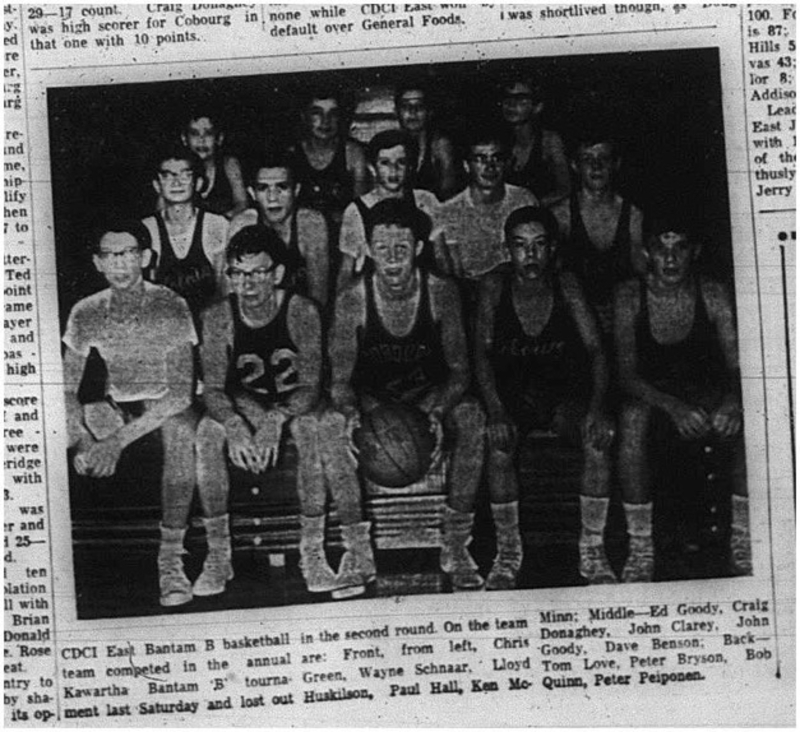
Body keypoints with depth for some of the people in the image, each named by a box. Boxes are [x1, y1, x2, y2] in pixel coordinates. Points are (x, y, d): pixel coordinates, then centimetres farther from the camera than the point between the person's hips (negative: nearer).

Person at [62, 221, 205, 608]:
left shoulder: (171, 307, -13)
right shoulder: (86, 314, -1)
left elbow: (182, 392, -21)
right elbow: (66, 391, -2)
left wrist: (120, 439, -31)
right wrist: (81, 440, -24)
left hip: (165, 409, -4)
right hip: (115, 410, 4)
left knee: (181, 425, -38)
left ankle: (171, 560, -34)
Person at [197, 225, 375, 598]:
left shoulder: (301, 311, -19)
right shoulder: (218, 317, -13)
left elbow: (311, 386, -23)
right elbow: (213, 388, -15)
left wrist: (275, 421, -42)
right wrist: (234, 425, -38)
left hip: (297, 403, -2)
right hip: (247, 404, 2)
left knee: (314, 426, -34)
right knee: (207, 431, -27)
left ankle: (313, 550, -28)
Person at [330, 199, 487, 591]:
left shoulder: (441, 293, -12)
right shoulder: (351, 300, -13)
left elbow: (459, 371, -11)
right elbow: (341, 378, -12)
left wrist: (436, 412, -31)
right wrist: (350, 412, -35)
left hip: (430, 398, 0)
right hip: (371, 401, 0)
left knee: (471, 416, -31)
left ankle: (456, 544, -21)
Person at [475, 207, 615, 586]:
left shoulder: (566, 285, -5)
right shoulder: (494, 285, -8)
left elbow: (595, 349, -8)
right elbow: (482, 352, -12)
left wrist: (596, 408, -25)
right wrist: (495, 411, -28)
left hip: (563, 393, 1)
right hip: (509, 394, -1)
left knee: (600, 436, -28)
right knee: (498, 443, -33)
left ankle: (592, 550, -16)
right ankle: (508, 552, -17)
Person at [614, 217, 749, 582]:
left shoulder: (713, 295, -7)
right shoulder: (630, 297, -10)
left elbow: (737, 365, -9)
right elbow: (627, 373, -15)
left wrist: (732, 399, -34)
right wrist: (673, 408, -33)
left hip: (704, 391, 2)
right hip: (650, 394, -1)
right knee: (633, 415, -36)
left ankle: (742, 540, -14)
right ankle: (640, 547, -30)